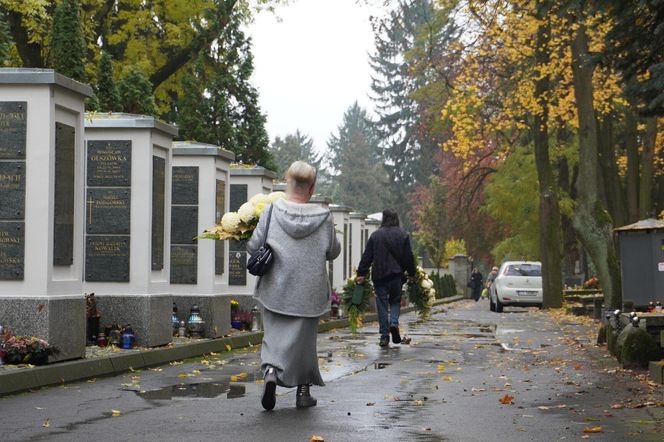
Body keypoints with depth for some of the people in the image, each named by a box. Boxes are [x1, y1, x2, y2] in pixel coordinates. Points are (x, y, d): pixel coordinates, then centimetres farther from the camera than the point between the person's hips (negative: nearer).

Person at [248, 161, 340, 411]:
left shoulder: (271, 212, -9)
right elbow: (333, 252, 3)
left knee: (274, 334, 10)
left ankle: (270, 371, -18)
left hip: (276, 289, 0)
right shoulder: (323, 217, -8)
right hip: (309, 292, 0)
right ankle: (303, 391, 18)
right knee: (304, 338, 12)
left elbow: (254, 247, -5)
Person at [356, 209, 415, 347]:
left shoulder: (375, 235, 1)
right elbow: (409, 257, 3)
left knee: (382, 304, 5)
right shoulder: (403, 235, 2)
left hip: (379, 275, -1)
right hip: (397, 275, 1)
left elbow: (367, 257, -1)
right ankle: (394, 323, -10)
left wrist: (361, 274, 0)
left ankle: (384, 336, 4)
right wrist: (411, 274, 13)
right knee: (395, 300, 16)